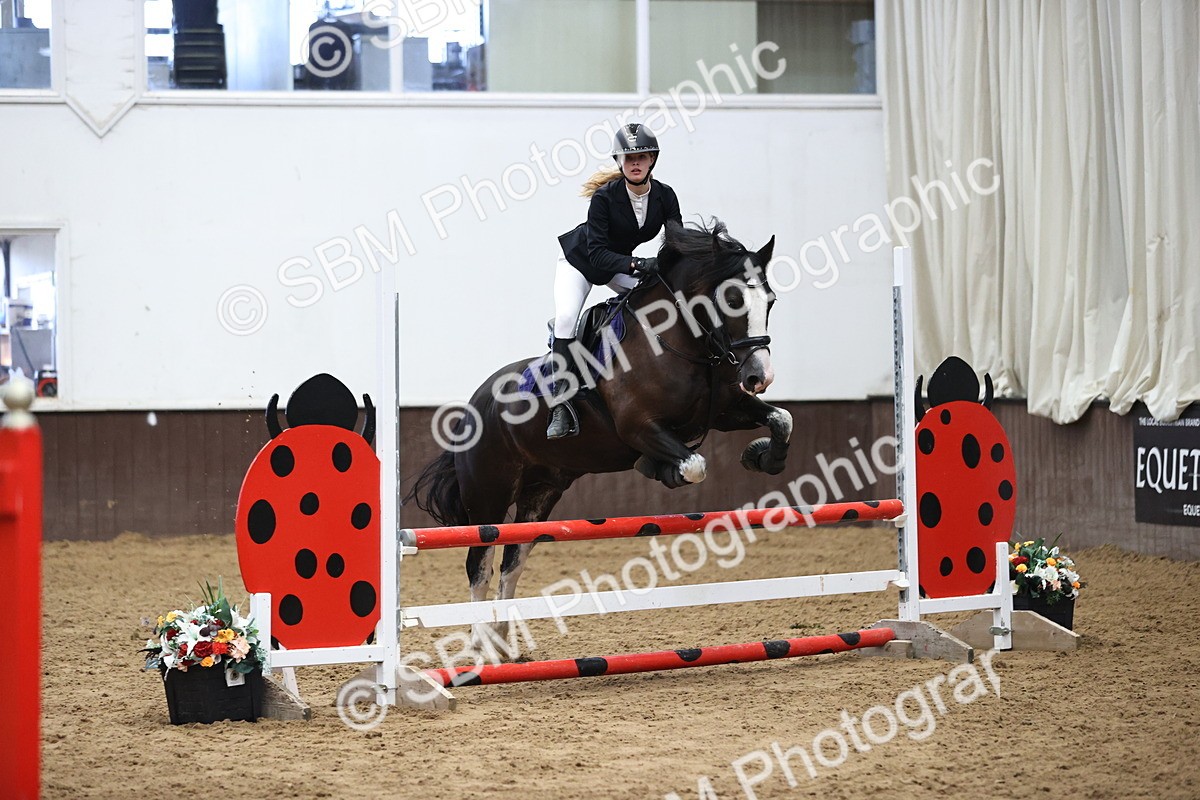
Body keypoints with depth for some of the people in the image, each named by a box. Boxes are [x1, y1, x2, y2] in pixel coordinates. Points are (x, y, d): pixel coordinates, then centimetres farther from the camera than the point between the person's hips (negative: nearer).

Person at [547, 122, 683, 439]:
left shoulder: (665, 196, -17)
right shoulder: (605, 196, -30)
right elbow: (597, 252, -35)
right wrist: (635, 265, -49)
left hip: (619, 264, 5)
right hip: (579, 260, -5)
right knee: (565, 318, -26)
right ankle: (562, 405, -29)